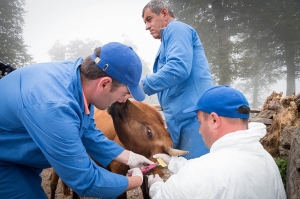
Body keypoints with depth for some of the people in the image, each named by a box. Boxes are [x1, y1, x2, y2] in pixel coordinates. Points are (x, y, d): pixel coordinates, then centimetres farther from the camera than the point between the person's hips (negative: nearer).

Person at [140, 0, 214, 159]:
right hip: (181, 118, 10)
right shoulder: (170, 36, 27)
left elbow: (178, 68, -20)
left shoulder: (176, 29, -1)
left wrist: (142, 85, -18)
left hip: (194, 114, -10)